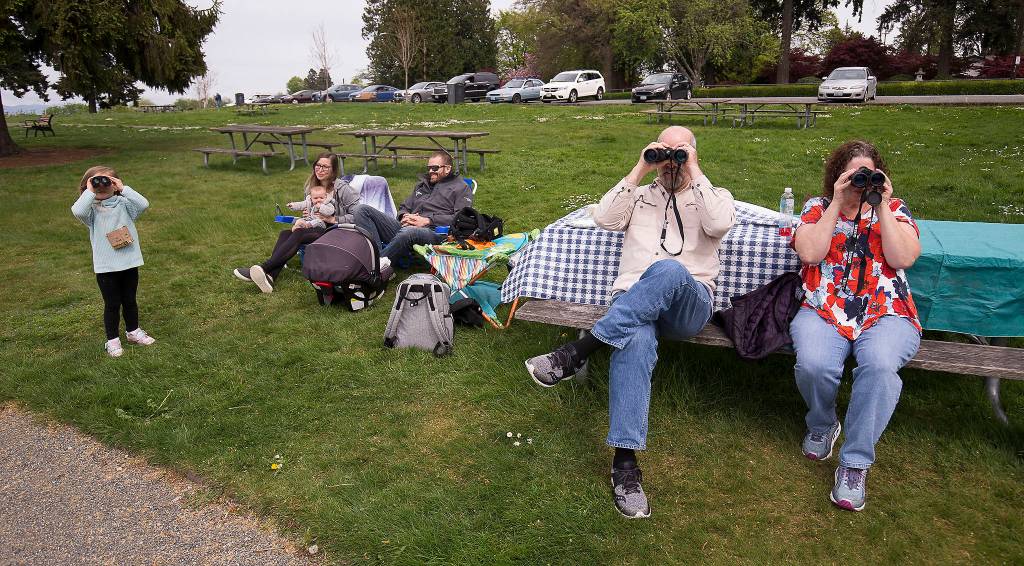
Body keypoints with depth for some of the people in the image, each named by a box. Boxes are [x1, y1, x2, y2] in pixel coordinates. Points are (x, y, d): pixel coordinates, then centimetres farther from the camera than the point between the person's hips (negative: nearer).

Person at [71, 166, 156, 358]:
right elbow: (77, 211, -29)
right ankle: (112, 340, 22)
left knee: (130, 300, 18)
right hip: (105, 267, -2)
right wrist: (89, 192, -21)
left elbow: (143, 204, -20)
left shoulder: (123, 204, -1)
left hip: (129, 263, 2)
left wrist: (123, 189, -18)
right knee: (112, 304, 8)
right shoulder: (91, 209, -6)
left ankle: (133, 331, 37)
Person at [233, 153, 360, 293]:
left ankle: (263, 267, -39)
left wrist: (333, 219, -16)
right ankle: (269, 276, -38)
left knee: (299, 234, -30)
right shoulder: (311, 186, 14)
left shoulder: (342, 188, -7)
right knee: (285, 233, -20)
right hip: (319, 229, 7)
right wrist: (300, 221, -6)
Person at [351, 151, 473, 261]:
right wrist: (404, 217, 10)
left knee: (408, 232, -44)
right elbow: (404, 207, 37)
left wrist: (428, 221, -9)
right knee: (362, 210, -10)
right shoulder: (421, 185, 33)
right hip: (405, 226, 7)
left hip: (433, 231, -7)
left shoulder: (461, 188, 12)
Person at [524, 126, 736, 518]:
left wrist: (695, 172, -2)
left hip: (689, 304, -1)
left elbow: (720, 224, -6)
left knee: (669, 271, -40)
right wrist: (639, 170, 4)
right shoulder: (640, 195, 26)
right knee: (636, 342, -38)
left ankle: (577, 352, -37)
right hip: (634, 299, 1)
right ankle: (625, 460, -39)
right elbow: (604, 219, 4)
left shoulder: (713, 196, 20)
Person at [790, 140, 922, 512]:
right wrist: (837, 204, -4)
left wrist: (882, 207, -2)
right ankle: (822, 425, 4)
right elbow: (809, 253, -4)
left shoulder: (895, 210, 16)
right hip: (823, 311, 0)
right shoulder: (817, 208, 15)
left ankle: (855, 464, -20)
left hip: (886, 314, 0)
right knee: (814, 365, -32)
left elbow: (903, 258, -2)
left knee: (879, 365, -34)